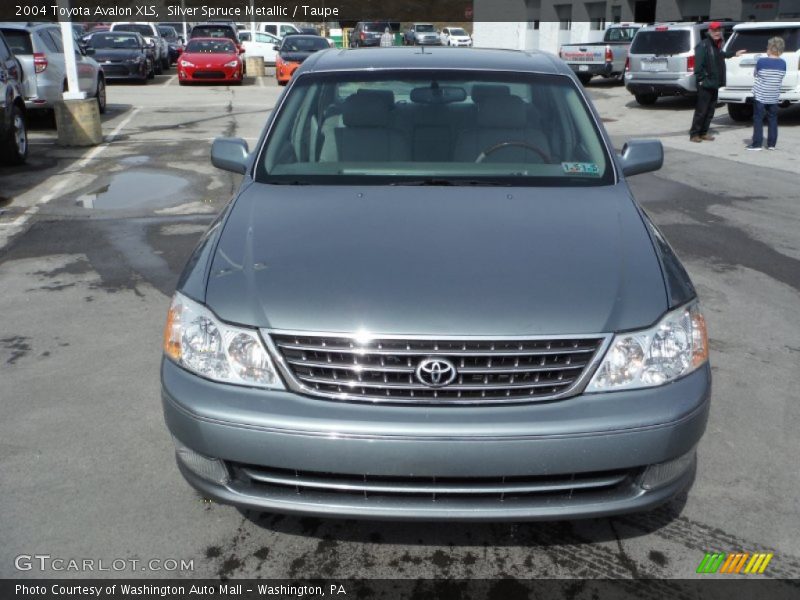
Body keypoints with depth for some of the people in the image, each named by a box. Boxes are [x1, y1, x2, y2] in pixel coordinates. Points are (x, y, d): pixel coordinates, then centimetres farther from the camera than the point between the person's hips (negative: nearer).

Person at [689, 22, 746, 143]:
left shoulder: (717, 45, 15)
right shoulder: (703, 45, -14)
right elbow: (698, 64, -19)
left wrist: (734, 54, 43)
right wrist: (700, 79, -21)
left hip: (714, 84, 9)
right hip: (705, 84, -9)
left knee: (710, 110, 11)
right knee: (701, 110, -6)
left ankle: (703, 132, 18)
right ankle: (694, 134, 0)